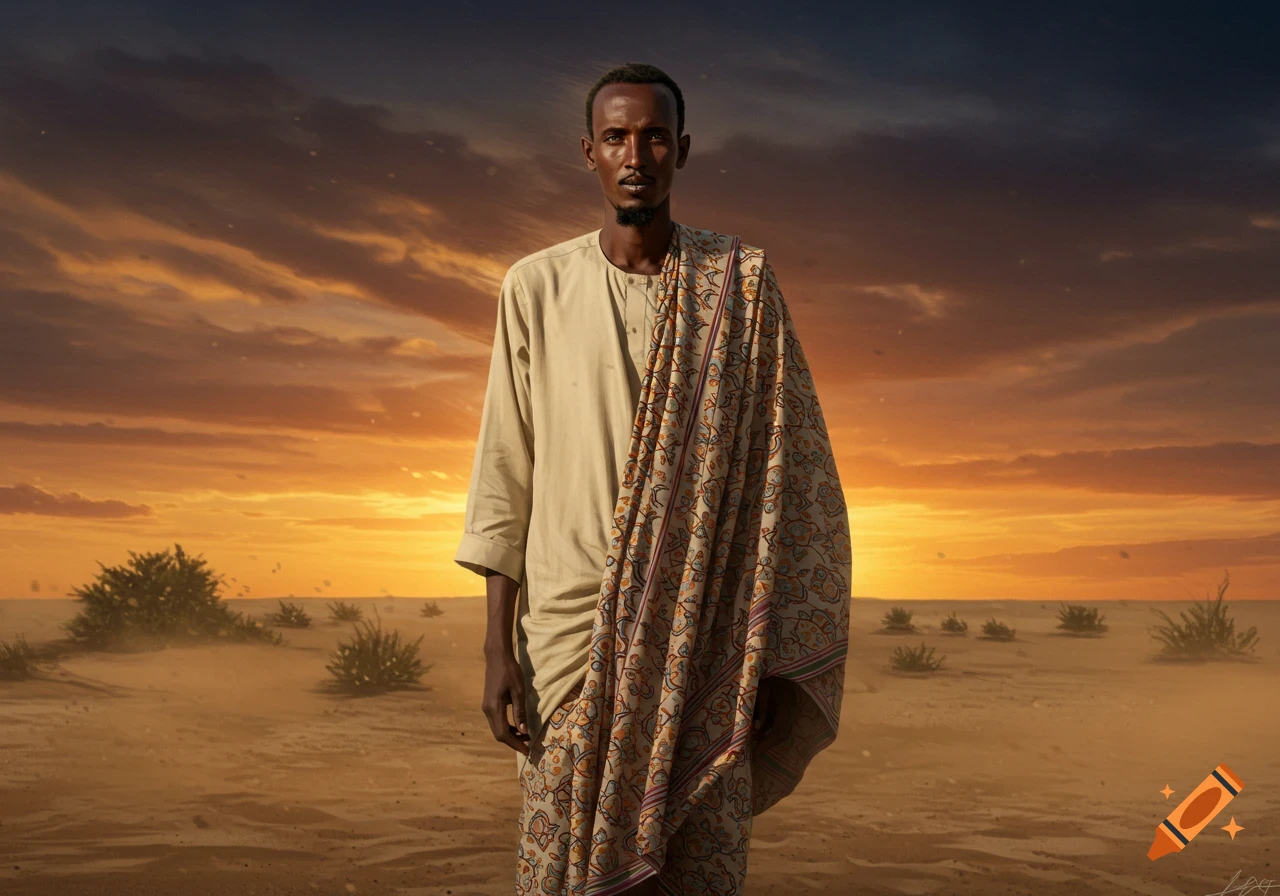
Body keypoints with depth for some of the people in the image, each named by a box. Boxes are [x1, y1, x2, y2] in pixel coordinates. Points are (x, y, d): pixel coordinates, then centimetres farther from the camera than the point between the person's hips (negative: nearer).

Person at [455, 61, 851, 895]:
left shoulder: (742, 284, 2)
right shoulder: (536, 285, 4)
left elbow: (783, 472, 2)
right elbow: (506, 477, 4)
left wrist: (768, 651, -1)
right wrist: (498, 643, -1)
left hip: (704, 628, 0)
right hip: (573, 620, 1)